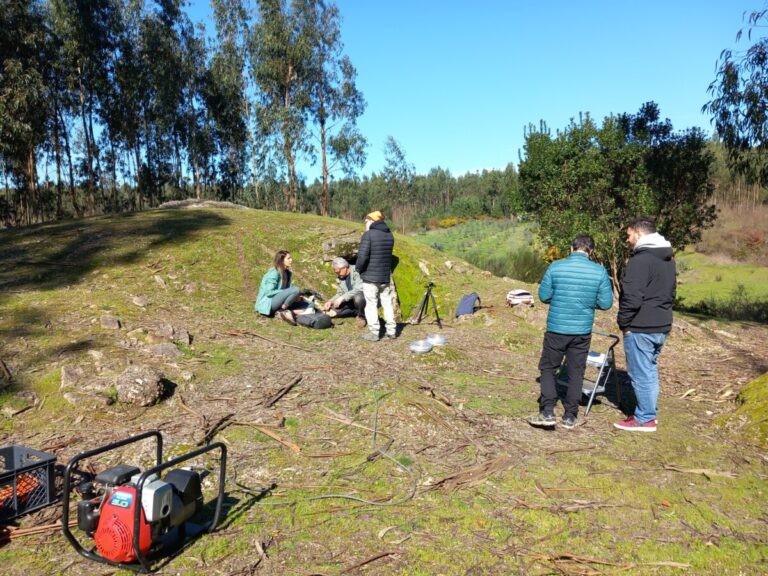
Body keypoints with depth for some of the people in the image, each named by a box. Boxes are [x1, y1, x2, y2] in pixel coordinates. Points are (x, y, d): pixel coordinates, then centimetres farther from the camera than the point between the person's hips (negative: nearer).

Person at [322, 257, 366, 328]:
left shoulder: (356, 271, -20)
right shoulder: (339, 277, 4)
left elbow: (358, 290, -31)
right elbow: (339, 293, 10)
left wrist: (342, 298, -30)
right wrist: (330, 301, -8)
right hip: (350, 301, 7)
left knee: (357, 297, -40)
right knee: (332, 308, -9)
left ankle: (361, 316, -11)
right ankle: (357, 311, -2)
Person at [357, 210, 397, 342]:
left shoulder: (368, 234, -14)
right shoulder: (389, 235, 8)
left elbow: (362, 256, -19)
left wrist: (359, 269, -4)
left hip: (370, 276, -6)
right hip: (385, 276, 6)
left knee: (371, 304, 1)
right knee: (387, 303, 14)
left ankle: (373, 333, 3)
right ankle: (391, 330, 18)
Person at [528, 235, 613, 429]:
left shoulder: (555, 267, -7)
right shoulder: (600, 271, -5)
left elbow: (543, 296, -2)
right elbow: (606, 303, -2)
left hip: (556, 328, -1)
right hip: (583, 331, 2)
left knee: (548, 368, 12)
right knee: (576, 372, 13)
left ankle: (547, 413, 4)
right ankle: (570, 417, 20)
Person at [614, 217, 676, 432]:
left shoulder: (640, 259, -18)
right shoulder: (668, 259, 14)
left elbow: (632, 297, -23)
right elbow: (670, 292, 21)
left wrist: (623, 322, -10)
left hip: (641, 327, -10)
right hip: (662, 326, 10)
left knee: (641, 374, 0)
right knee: (650, 370, 18)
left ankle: (645, 419, 8)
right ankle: (648, 412, 27)